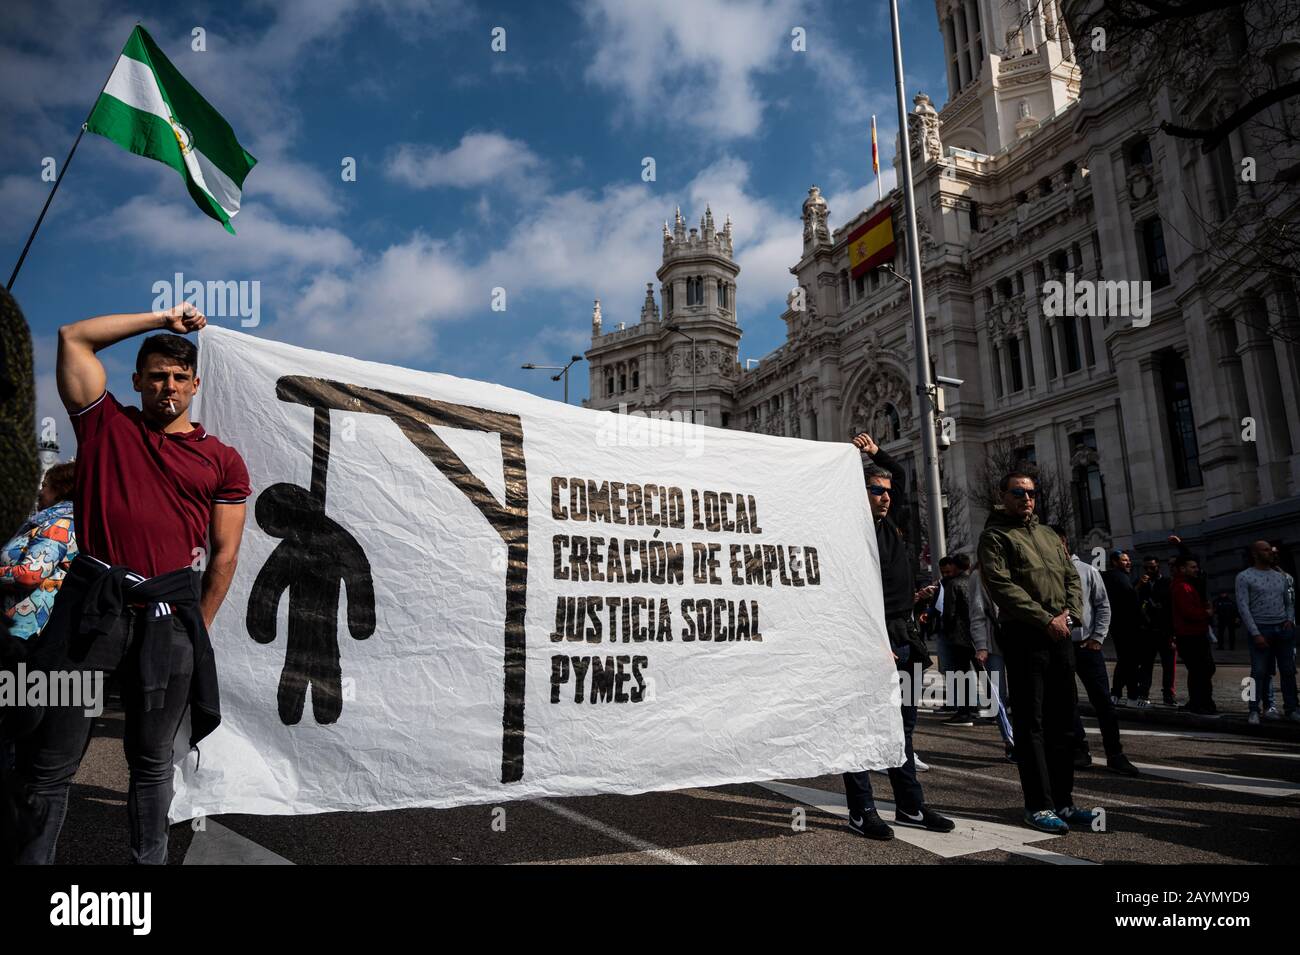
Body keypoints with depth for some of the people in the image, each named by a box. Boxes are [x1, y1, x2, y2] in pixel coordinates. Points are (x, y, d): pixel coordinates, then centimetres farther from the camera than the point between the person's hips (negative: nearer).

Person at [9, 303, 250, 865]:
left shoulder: (222, 460, 8)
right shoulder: (105, 423, 11)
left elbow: (225, 553, 9)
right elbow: (74, 337, 7)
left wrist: (197, 628, 8)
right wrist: (162, 319, 11)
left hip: (169, 613, 0)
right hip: (90, 601, 0)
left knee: (152, 761, 11)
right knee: (48, 763, 3)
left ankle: (149, 860, 23)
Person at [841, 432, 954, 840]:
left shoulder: (888, 525, 13)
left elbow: (901, 476, 31)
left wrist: (876, 452, 17)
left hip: (902, 641, 8)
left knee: (903, 726, 14)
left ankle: (910, 806, 24)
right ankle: (861, 811, 7)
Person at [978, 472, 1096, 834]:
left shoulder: (1048, 536, 21)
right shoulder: (995, 536, -1)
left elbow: (1072, 578, 17)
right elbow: (1002, 586, -13)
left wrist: (1070, 614, -2)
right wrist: (1046, 619, -16)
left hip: (1059, 635, 7)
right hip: (1024, 637, -7)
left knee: (1063, 719, 10)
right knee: (1030, 722, -3)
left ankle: (1063, 801, 19)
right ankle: (1038, 805, 3)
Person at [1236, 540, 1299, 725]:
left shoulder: (1282, 576, 14)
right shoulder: (1244, 577, -2)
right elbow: (1243, 607, -7)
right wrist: (1255, 634, -12)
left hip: (1283, 628, 5)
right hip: (1261, 628, -4)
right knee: (1259, 671, -6)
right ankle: (1253, 711, 1)